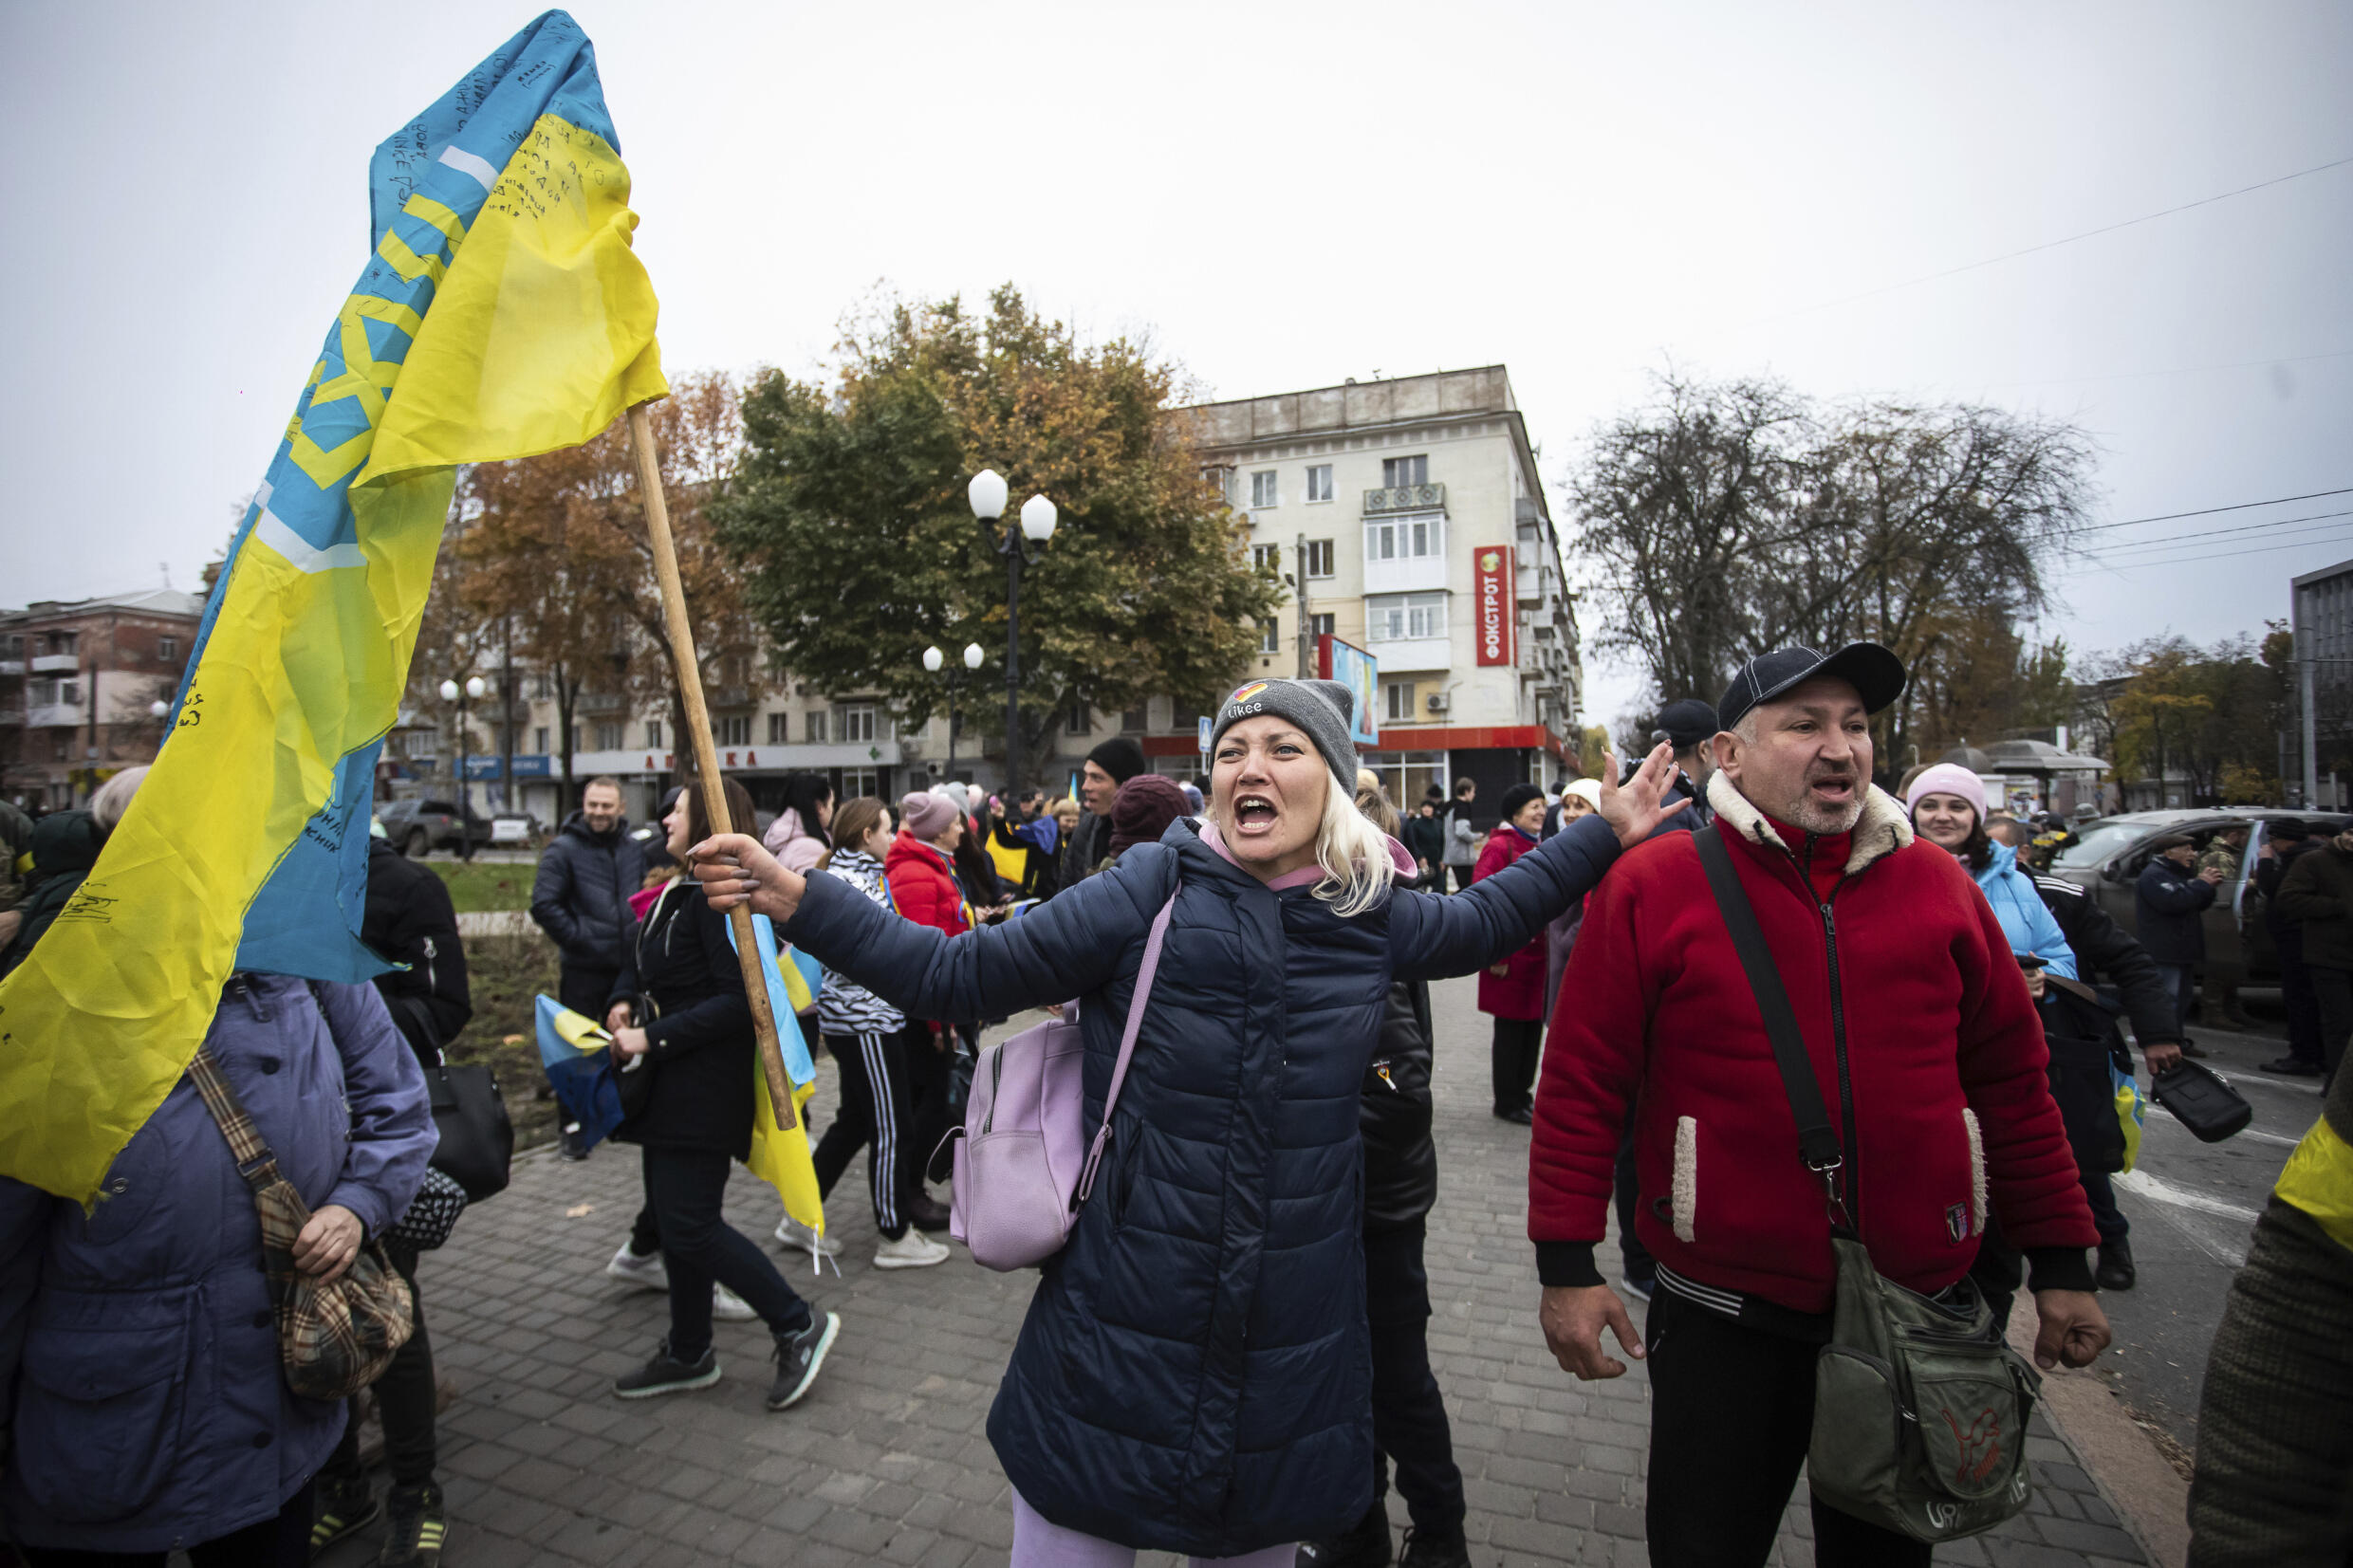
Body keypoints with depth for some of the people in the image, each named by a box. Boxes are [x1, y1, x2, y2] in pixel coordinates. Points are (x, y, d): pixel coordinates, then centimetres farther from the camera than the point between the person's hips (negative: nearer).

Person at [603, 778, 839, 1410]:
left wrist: (654, 1038, -20)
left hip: (704, 1084, -10)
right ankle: (688, 1354, 32)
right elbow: (639, 962, 21)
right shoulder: (678, 892, 12)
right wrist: (624, 1002, 0)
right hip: (671, 1085, 10)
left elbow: (740, 999, -24)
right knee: (675, 1218, 17)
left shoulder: (716, 897, -19)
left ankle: (799, 1325, 9)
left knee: (691, 1225, -6)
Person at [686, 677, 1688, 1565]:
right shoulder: (1154, 889, -11)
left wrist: (1608, 833, 21)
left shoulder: (1374, 919, -1)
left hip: (1292, 1351, 3)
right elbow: (959, 973, -11)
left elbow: (1482, 920, 20)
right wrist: (795, 899, -19)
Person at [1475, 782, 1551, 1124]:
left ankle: (1522, 1094, 28)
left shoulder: (1539, 848, 14)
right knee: (1510, 1028, 2)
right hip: (1511, 954, -8)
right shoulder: (1499, 847, -12)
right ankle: (1506, 1103, 15)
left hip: (1537, 952, 8)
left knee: (1533, 1025, 14)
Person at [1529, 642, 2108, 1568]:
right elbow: (1582, 1082, -10)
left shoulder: (1936, 883, 1)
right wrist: (1567, 1265, -11)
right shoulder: (1651, 886, -11)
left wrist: (2062, 1263, 10)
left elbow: (2012, 1080, 8)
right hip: (1726, 1315, -3)